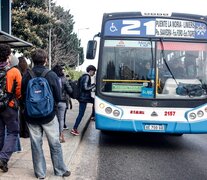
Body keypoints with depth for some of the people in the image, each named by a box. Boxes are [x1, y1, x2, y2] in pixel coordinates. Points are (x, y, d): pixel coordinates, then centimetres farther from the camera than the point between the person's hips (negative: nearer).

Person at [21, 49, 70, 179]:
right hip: (48, 115, -2)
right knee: (55, 144, 11)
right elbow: (58, 97, -7)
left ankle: (40, 173, 21)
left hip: (31, 116, 2)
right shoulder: (51, 75, -13)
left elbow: (23, 96, 3)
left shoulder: (26, 76, -7)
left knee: (36, 144, 11)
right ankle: (60, 170, 22)